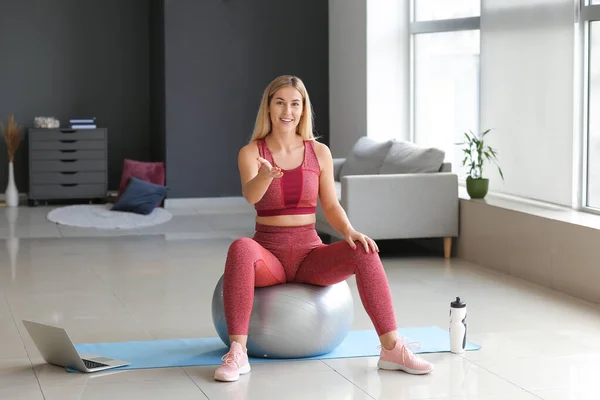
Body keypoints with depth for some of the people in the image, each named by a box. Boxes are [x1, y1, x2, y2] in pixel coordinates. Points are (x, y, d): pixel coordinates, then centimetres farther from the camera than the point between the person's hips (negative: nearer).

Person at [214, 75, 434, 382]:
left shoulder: (319, 152, 5)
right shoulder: (251, 152, -3)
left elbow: (331, 206, 5)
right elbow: (250, 195, -22)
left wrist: (350, 232, -17)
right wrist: (265, 175, -46)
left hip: (310, 253, 2)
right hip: (268, 255, -2)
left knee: (363, 252, -27)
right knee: (241, 247, -38)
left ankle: (391, 348, -26)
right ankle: (237, 353, -37)